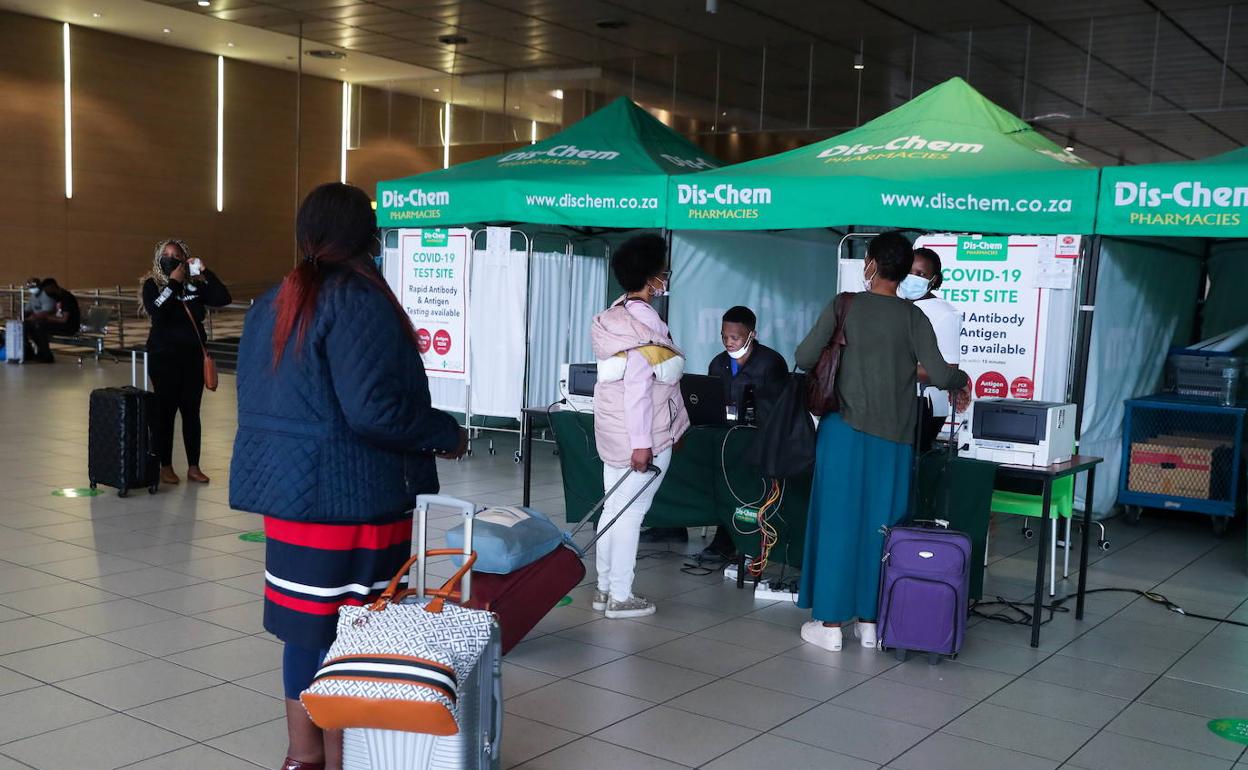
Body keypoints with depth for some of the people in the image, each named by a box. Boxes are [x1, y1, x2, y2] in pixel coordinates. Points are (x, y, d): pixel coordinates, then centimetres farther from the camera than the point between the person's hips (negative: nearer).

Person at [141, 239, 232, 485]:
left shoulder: (195, 285, 5)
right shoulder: (152, 285, -2)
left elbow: (223, 298, -6)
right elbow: (157, 312, -20)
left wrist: (205, 272, -10)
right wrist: (174, 282, -17)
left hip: (193, 356, 3)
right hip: (164, 357, -3)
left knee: (191, 411, 7)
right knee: (165, 410, 3)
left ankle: (193, 467, 15)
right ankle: (165, 466, 13)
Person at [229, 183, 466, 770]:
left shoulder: (271, 303, 11)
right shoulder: (359, 301, -15)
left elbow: (258, 399, 17)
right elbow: (372, 409, -23)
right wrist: (445, 434, -9)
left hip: (284, 484, 8)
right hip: (350, 494, -8)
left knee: (305, 622, 17)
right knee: (347, 629, 3)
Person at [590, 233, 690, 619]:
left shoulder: (614, 316, 11)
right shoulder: (644, 323, -17)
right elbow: (638, 387, -22)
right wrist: (642, 442, -23)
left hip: (613, 431, 9)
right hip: (643, 435, -9)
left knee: (614, 508, 14)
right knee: (630, 512, -3)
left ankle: (605, 587, 23)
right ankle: (620, 597, 4)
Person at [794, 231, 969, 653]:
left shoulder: (843, 306, -4)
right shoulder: (913, 317, 0)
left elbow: (804, 358, -5)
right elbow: (939, 375, -6)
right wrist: (963, 379, 16)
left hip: (846, 430, -1)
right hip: (893, 439, 2)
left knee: (838, 521, 4)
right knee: (880, 526, 9)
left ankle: (831, 622, 8)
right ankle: (870, 621, 15)